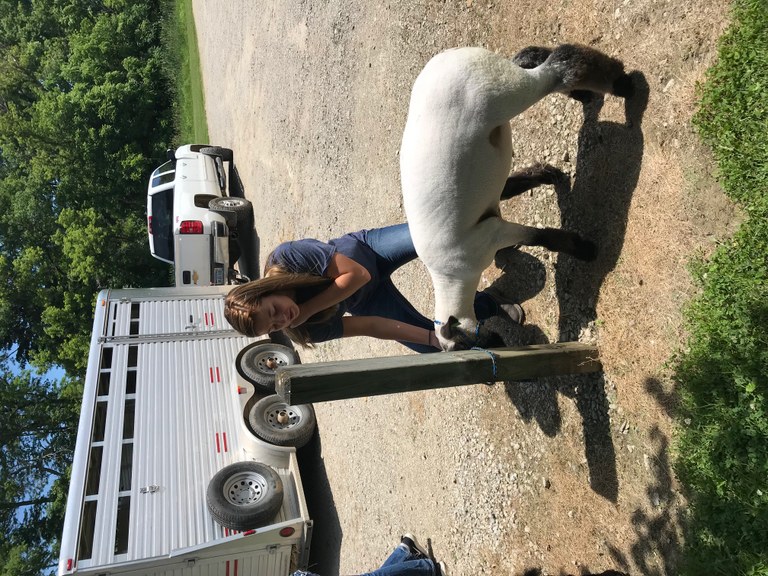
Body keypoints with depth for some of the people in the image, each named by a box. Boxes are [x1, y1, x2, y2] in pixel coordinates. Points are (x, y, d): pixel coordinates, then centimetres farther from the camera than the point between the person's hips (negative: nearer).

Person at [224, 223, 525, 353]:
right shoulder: (307, 330, -23)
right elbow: (370, 326, -21)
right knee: (429, 345, -12)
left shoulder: (285, 258, -33)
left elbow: (357, 274, -31)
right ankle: (488, 304, 12)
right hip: (363, 302, 2)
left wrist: (307, 308, -34)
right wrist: (431, 337, -26)